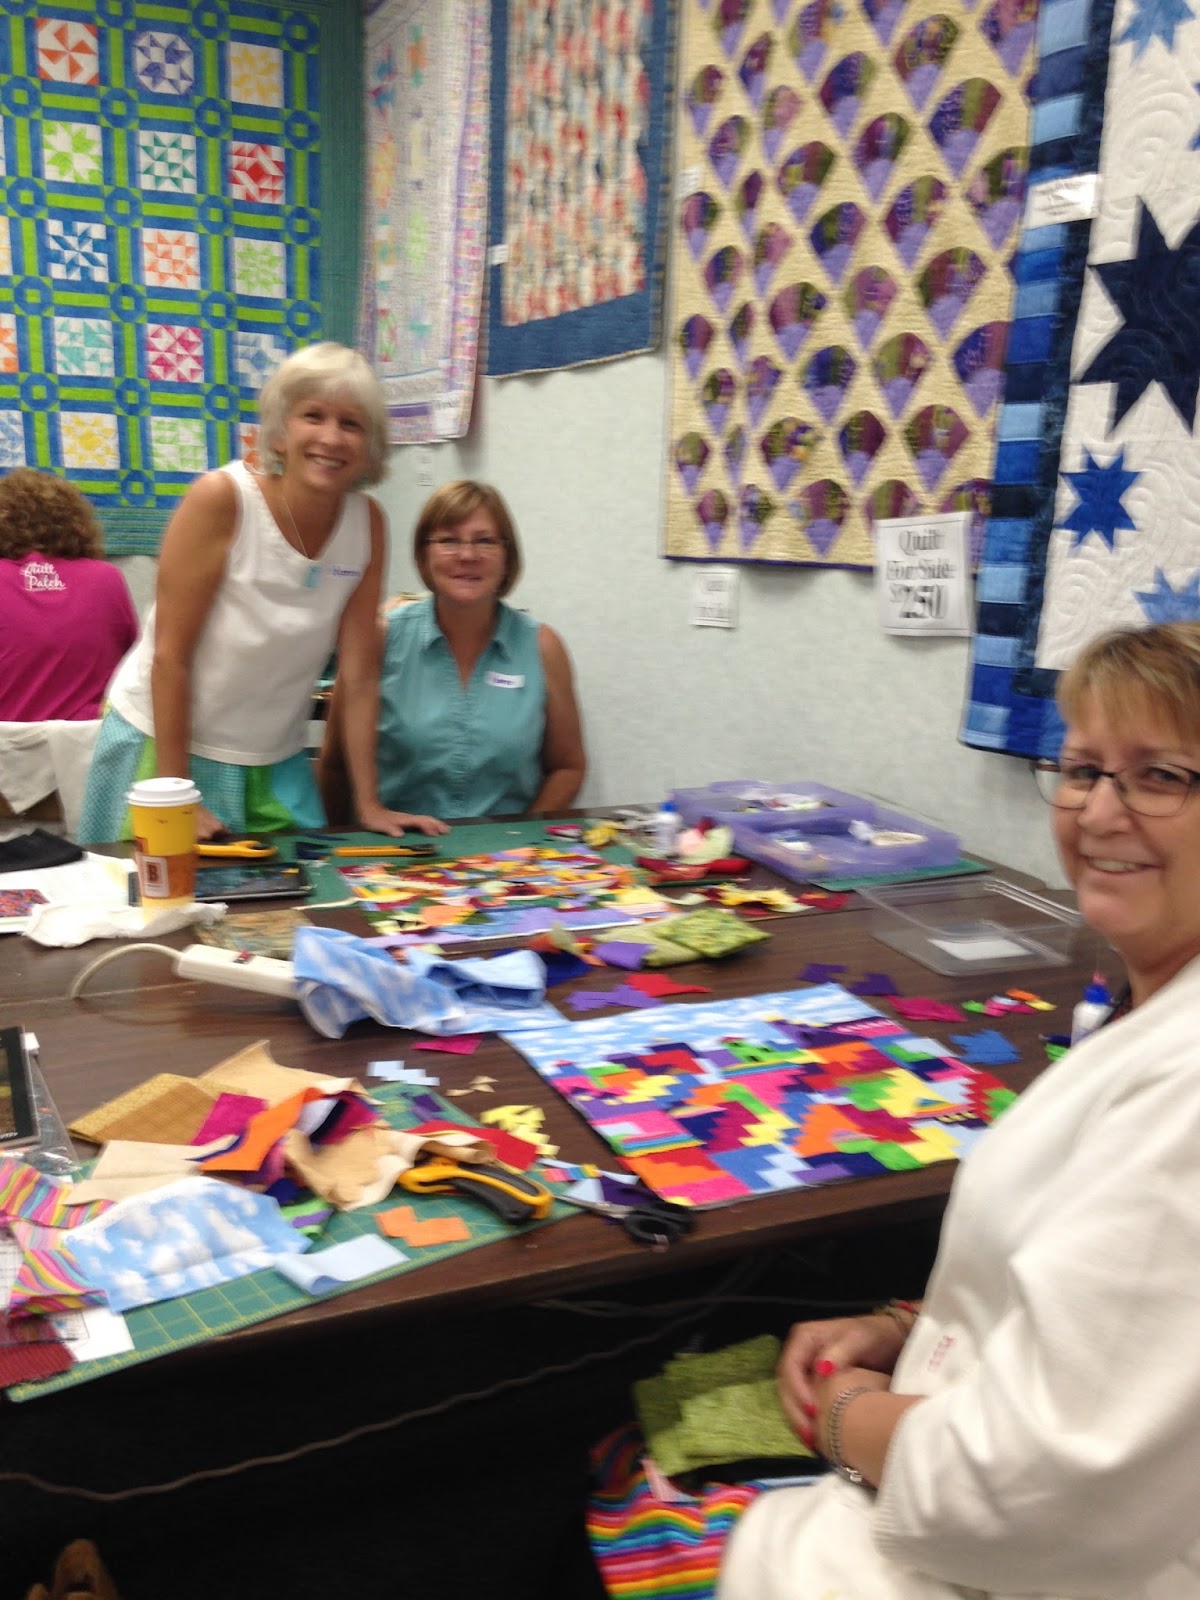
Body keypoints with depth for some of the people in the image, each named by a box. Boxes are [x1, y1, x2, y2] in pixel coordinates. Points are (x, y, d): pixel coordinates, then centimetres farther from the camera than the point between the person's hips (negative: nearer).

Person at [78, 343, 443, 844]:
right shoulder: (221, 499, -19)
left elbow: (360, 675, -6)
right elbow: (169, 655, -18)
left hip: (276, 763, 4)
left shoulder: (367, 522, -8)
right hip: (165, 745, -3)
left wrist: (369, 805, -7)